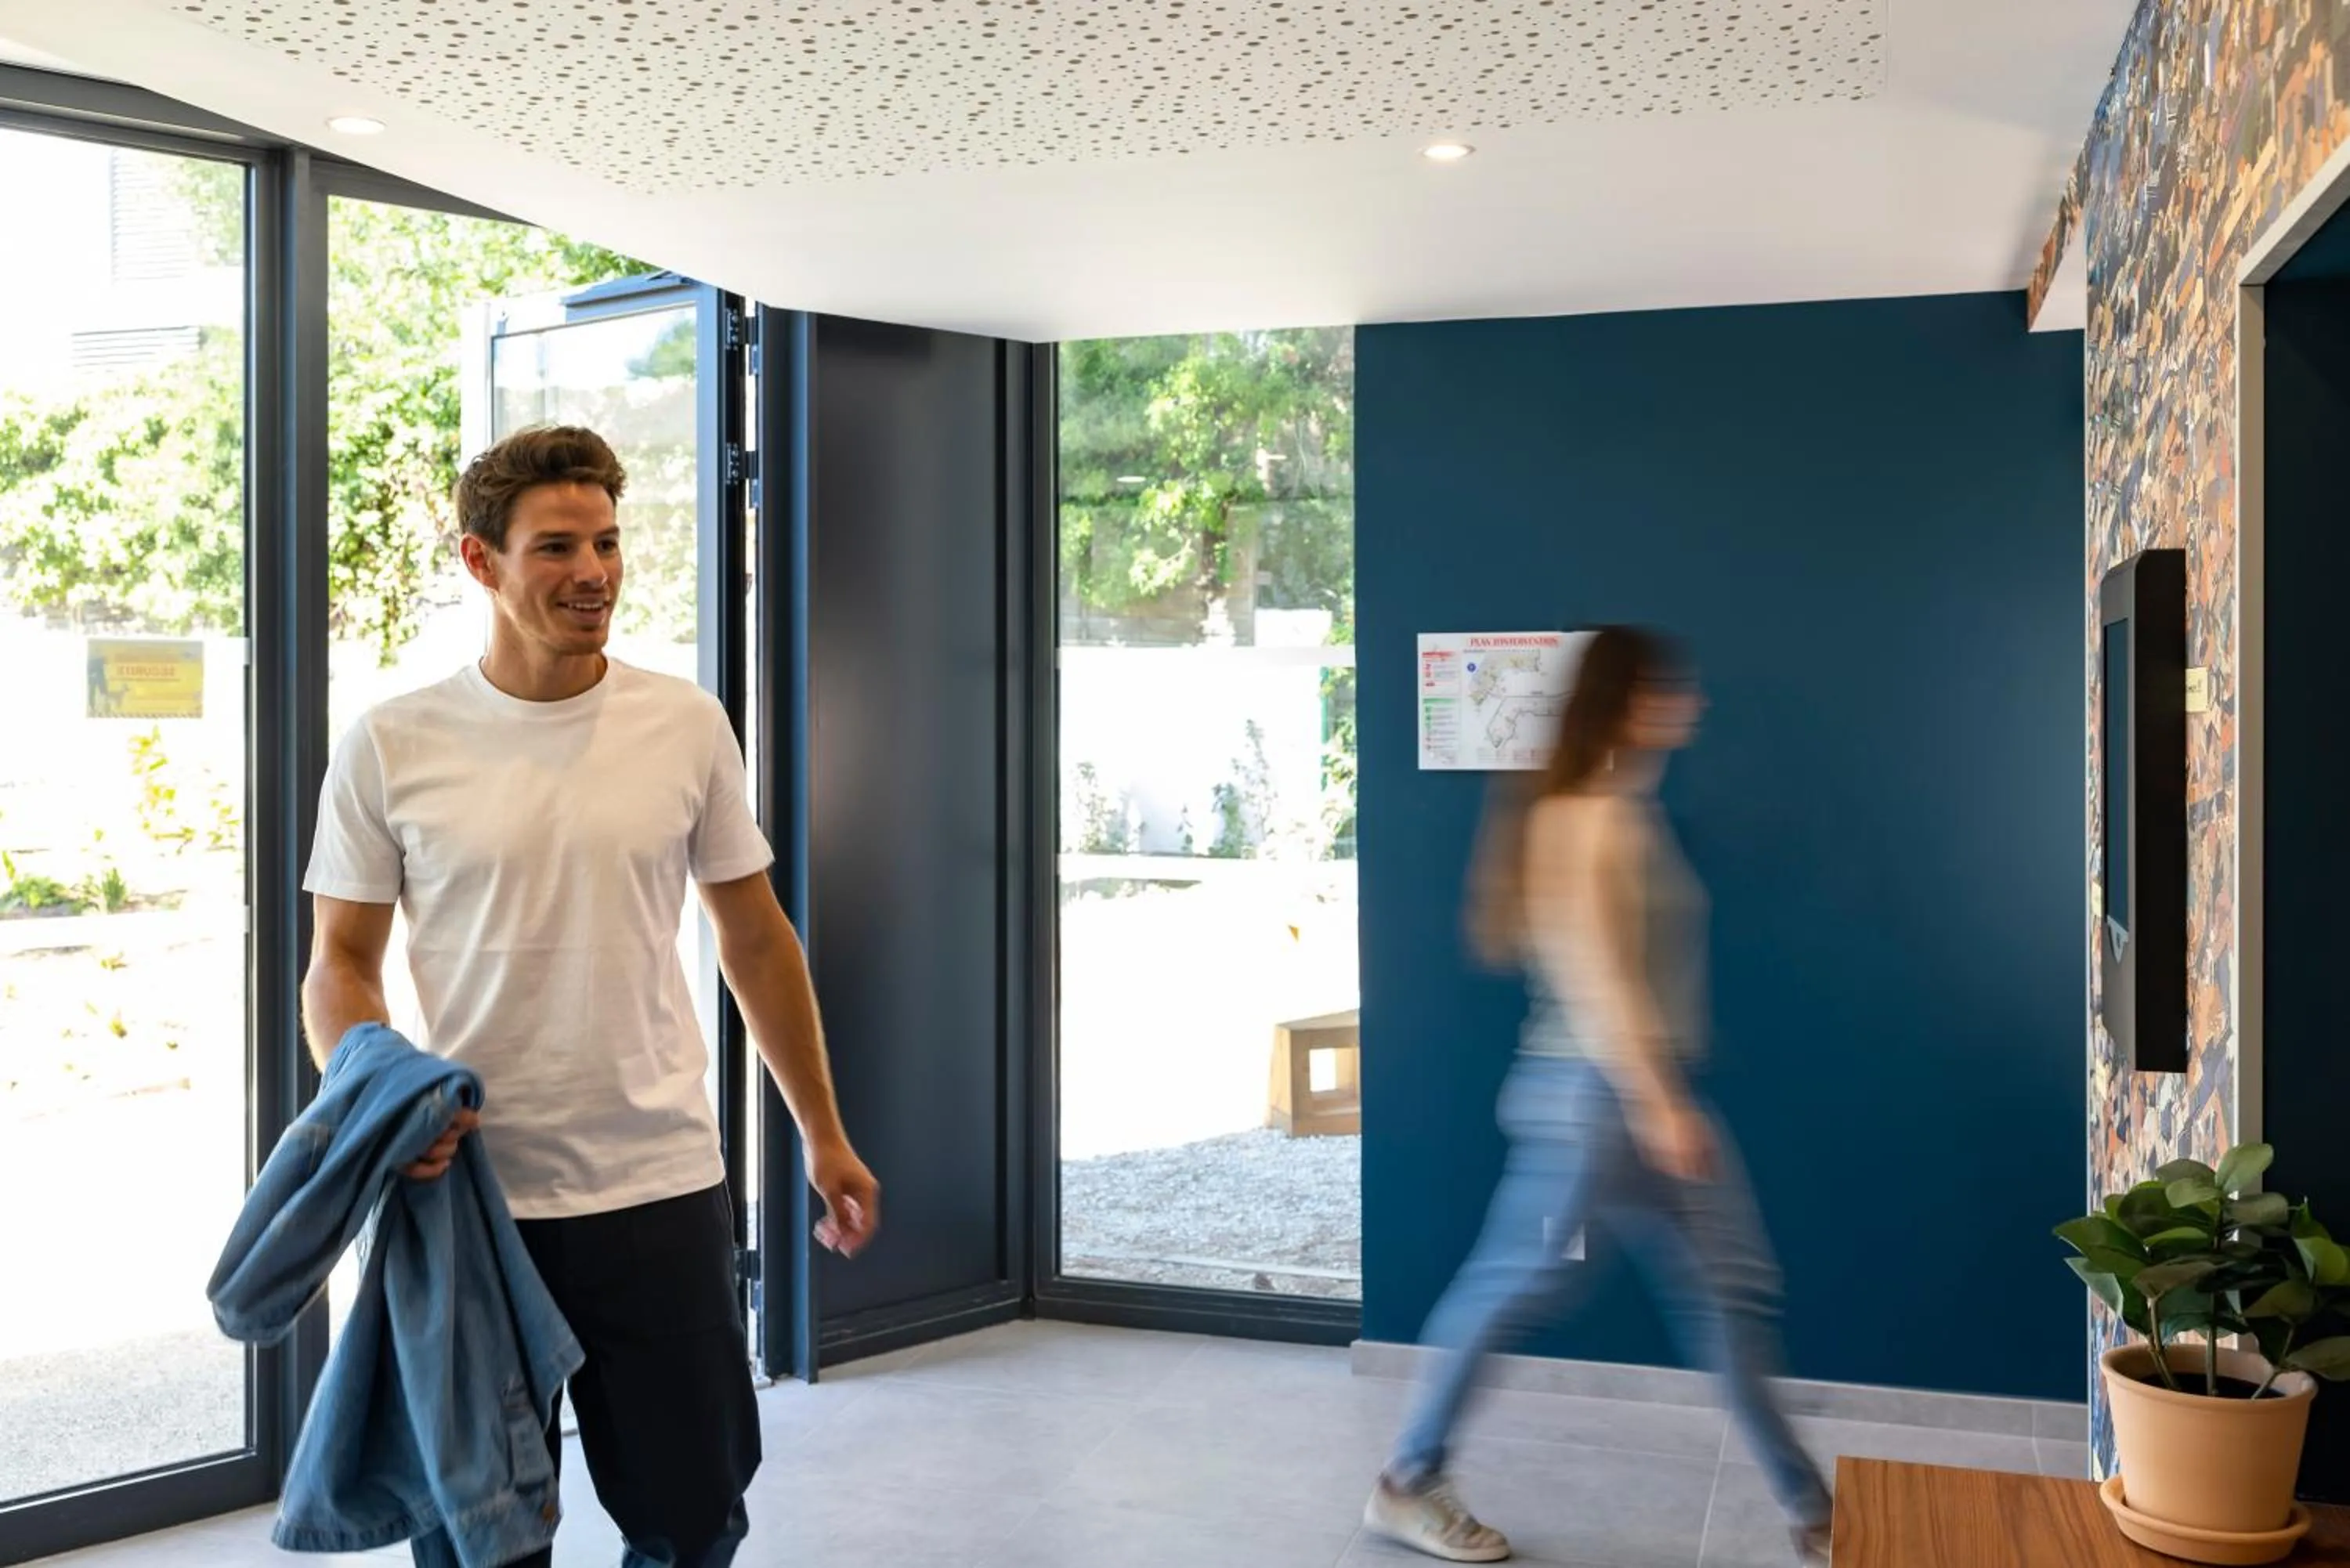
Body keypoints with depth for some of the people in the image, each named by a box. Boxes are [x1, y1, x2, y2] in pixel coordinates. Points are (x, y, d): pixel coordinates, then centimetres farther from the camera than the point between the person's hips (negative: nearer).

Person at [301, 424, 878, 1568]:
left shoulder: (685, 725, 1)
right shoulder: (392, 746, -4)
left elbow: (754, 936, 8)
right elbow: (341, 962, 2)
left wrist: (823, 1134, 9)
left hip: (660, 1186, 1)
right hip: (470, 1192, -1)